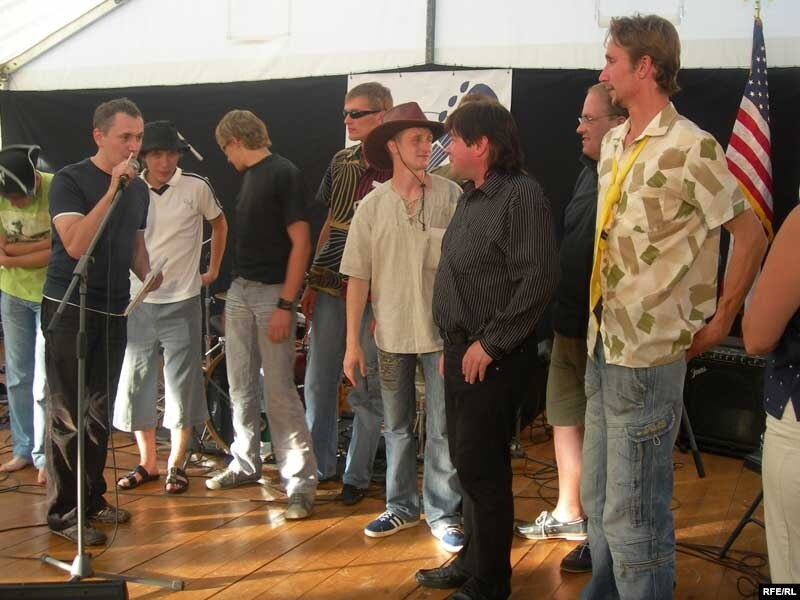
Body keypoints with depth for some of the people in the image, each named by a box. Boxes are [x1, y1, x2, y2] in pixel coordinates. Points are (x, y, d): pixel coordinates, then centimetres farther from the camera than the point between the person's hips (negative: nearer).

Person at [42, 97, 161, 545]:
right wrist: (113, 190, -24)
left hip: (114, 311, 6)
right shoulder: (71, 180, -9)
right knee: (68, 416, -2)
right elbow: (76, 245, -21)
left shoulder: (139, 188, 10)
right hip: (70, 310, -6)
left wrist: (148, 275, 2)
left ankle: (93, 498, 25)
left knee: (100, 413, 13)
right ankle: (64, 513, 7)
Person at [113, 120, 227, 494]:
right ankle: (147, 462, 22)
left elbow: (219, 224, 12)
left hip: (181, 302, -2)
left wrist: (213, 270, 11)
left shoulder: (196, 188, -5)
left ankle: (175, 465, 17)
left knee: (181, 386, 3)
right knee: (136, 383, 8)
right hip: (138, 302, 2)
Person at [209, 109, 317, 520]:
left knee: (279, 393, -7)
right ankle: (246, 464, 29)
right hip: (240, 290, 8)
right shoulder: (250, 176, 15)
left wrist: (285, 305, -19)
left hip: (273, 293, -8)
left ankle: (301, 483, 0)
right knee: (241, 388, 14)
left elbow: (300, 242, -15)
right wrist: (234, 290, 12)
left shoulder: (284, 174, -10)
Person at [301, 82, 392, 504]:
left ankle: (357, 476, 15)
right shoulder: (342, 162, 11)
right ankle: (319, 465, 25)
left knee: (367, 387, 3)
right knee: (319, 381, 11)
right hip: (330, 285, 6)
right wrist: (312, 282, 12)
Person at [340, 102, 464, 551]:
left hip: (441, 330, -2)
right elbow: (358, 277, 2)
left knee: (443, 429, 4)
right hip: (391, 333, 3)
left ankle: (443, 513, 19)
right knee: (397, 426, 15)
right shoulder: (373, 206, 1)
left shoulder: (450, 196, -6)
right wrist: (353, 341, -1)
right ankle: (402, 506, 31)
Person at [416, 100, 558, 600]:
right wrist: (453, 345, 16)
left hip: (492, 358, -9)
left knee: (481, 466, -3)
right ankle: (473, 559, 31)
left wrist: (489, 343, -20)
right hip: (462, 352, 9)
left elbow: (539, 279, -24)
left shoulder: (521, 196, -15)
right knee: (466, 460, 16)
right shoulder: (471, 197, 15)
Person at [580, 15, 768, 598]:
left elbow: (751, 234, -9)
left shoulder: (691, 148, -14)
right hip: (602, 346, 8)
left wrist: (720, 322, -4)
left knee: (632, 514, 0)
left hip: (646, 358, -8)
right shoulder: (614, 143, 10)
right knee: (598, 500, 19)